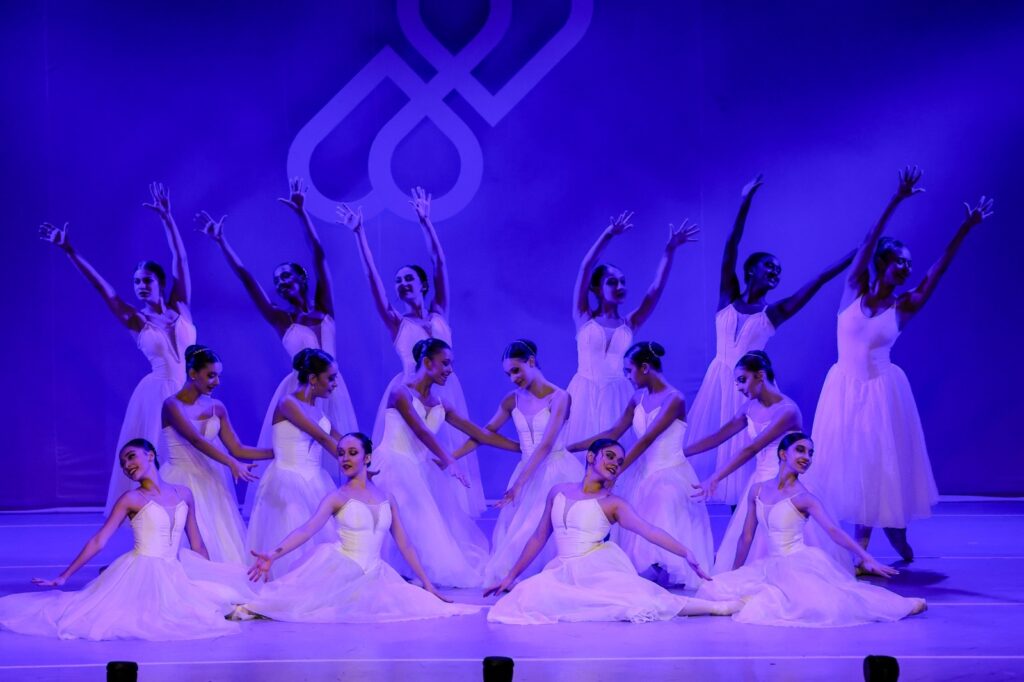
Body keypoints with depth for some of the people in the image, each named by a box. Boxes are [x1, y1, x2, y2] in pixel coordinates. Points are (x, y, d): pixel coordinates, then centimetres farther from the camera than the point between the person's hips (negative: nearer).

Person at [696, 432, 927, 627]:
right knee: (713, 591, -10)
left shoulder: (804, 498, -8)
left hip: (800, 564, -6)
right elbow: (747, 537, 15)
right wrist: (733, 575, 21)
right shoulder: (757, 491, 6)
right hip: (772, 565, 6)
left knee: (817, 605, -35)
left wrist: (866, 557, -34)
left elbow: (833, 530, -20)